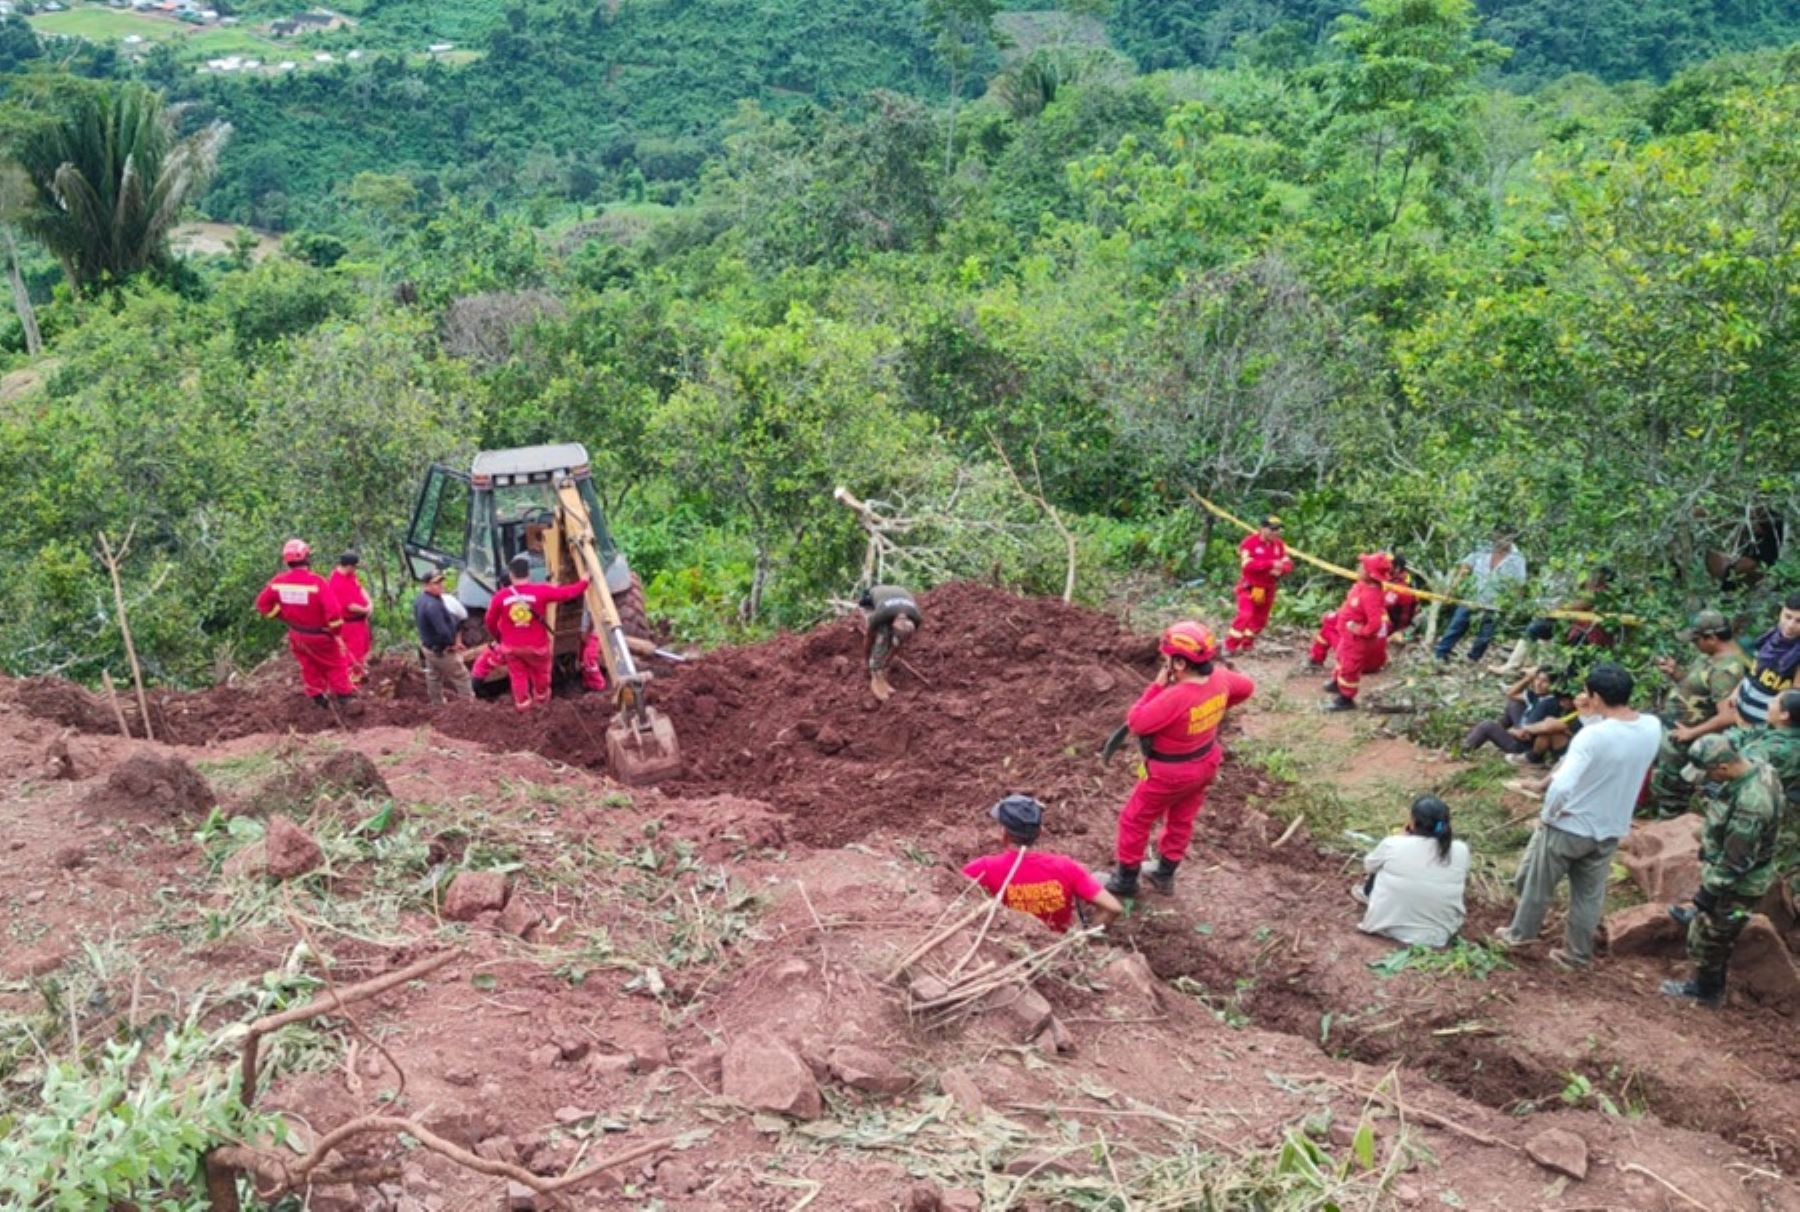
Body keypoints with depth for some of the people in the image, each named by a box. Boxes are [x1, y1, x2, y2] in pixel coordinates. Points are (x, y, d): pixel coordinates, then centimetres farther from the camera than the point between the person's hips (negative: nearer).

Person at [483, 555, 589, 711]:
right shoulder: (540, 591, -18)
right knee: (540, 672, 23)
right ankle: (541, 697, 42)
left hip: (511, 646, 1)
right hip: (536, 645, -1)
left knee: (518, 676, 16)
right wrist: (585, 581, 6)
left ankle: (522, 703, 20)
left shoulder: (500, 596, -11)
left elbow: (490, 622, 1)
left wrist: (498, 638, 20)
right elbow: (568, 593, -10)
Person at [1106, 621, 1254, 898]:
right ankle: (1164, 875, 44)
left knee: (1134, 821, 15)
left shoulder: (1175, 697, -38)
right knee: (1181, 822, 25)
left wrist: (1157, 685, -24)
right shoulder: (1220, 679, -16)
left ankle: (1125, 879, 31)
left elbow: (1135, 723, -28)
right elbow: (1247, 687, 7)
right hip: (1205, 764, 7)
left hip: (1170, 772, -7)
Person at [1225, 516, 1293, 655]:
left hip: (1267, 588, 6)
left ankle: (1246, 646, 29)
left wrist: (1280, 570, -23)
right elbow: (1248, 564, -26)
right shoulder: (1250, 542, -16)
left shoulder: (1279, 545, 3)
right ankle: (1229, 647, -11)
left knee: (1260, 620, 13)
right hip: (1249, 587, -6)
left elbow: (1288, 564, 1)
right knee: (1245, 616, -18)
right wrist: (1271, 564, -32)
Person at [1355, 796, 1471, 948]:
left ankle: (1369, 894, 48)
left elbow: (1368, 866, 5)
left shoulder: (1392, 844, -18)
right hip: (1437, 936, 1)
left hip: (1387, 927, -1)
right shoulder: (1461, 850, -13)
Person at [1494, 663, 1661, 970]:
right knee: (1590, 894, 21)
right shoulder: (1652, 728, -11)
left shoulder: (1592, 736, -30)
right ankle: (1578, 954, 34)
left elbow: (1561, 786, -33)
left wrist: (1548, 813, -15)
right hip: (1610, 830, 5)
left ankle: (1520, 933, 36)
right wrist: (1590, 716, -1)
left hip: (1568, 827, -5)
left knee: (1538, 883, 18)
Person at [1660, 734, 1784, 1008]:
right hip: (1747, 872, 8)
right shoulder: (1758, 768, -12)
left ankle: (1705, 990, 32)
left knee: (1708, 937, 13)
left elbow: (1736, 861, -30)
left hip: (1738, 884, -8)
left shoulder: (1749, 805, -39)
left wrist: (1711, 891, -20)